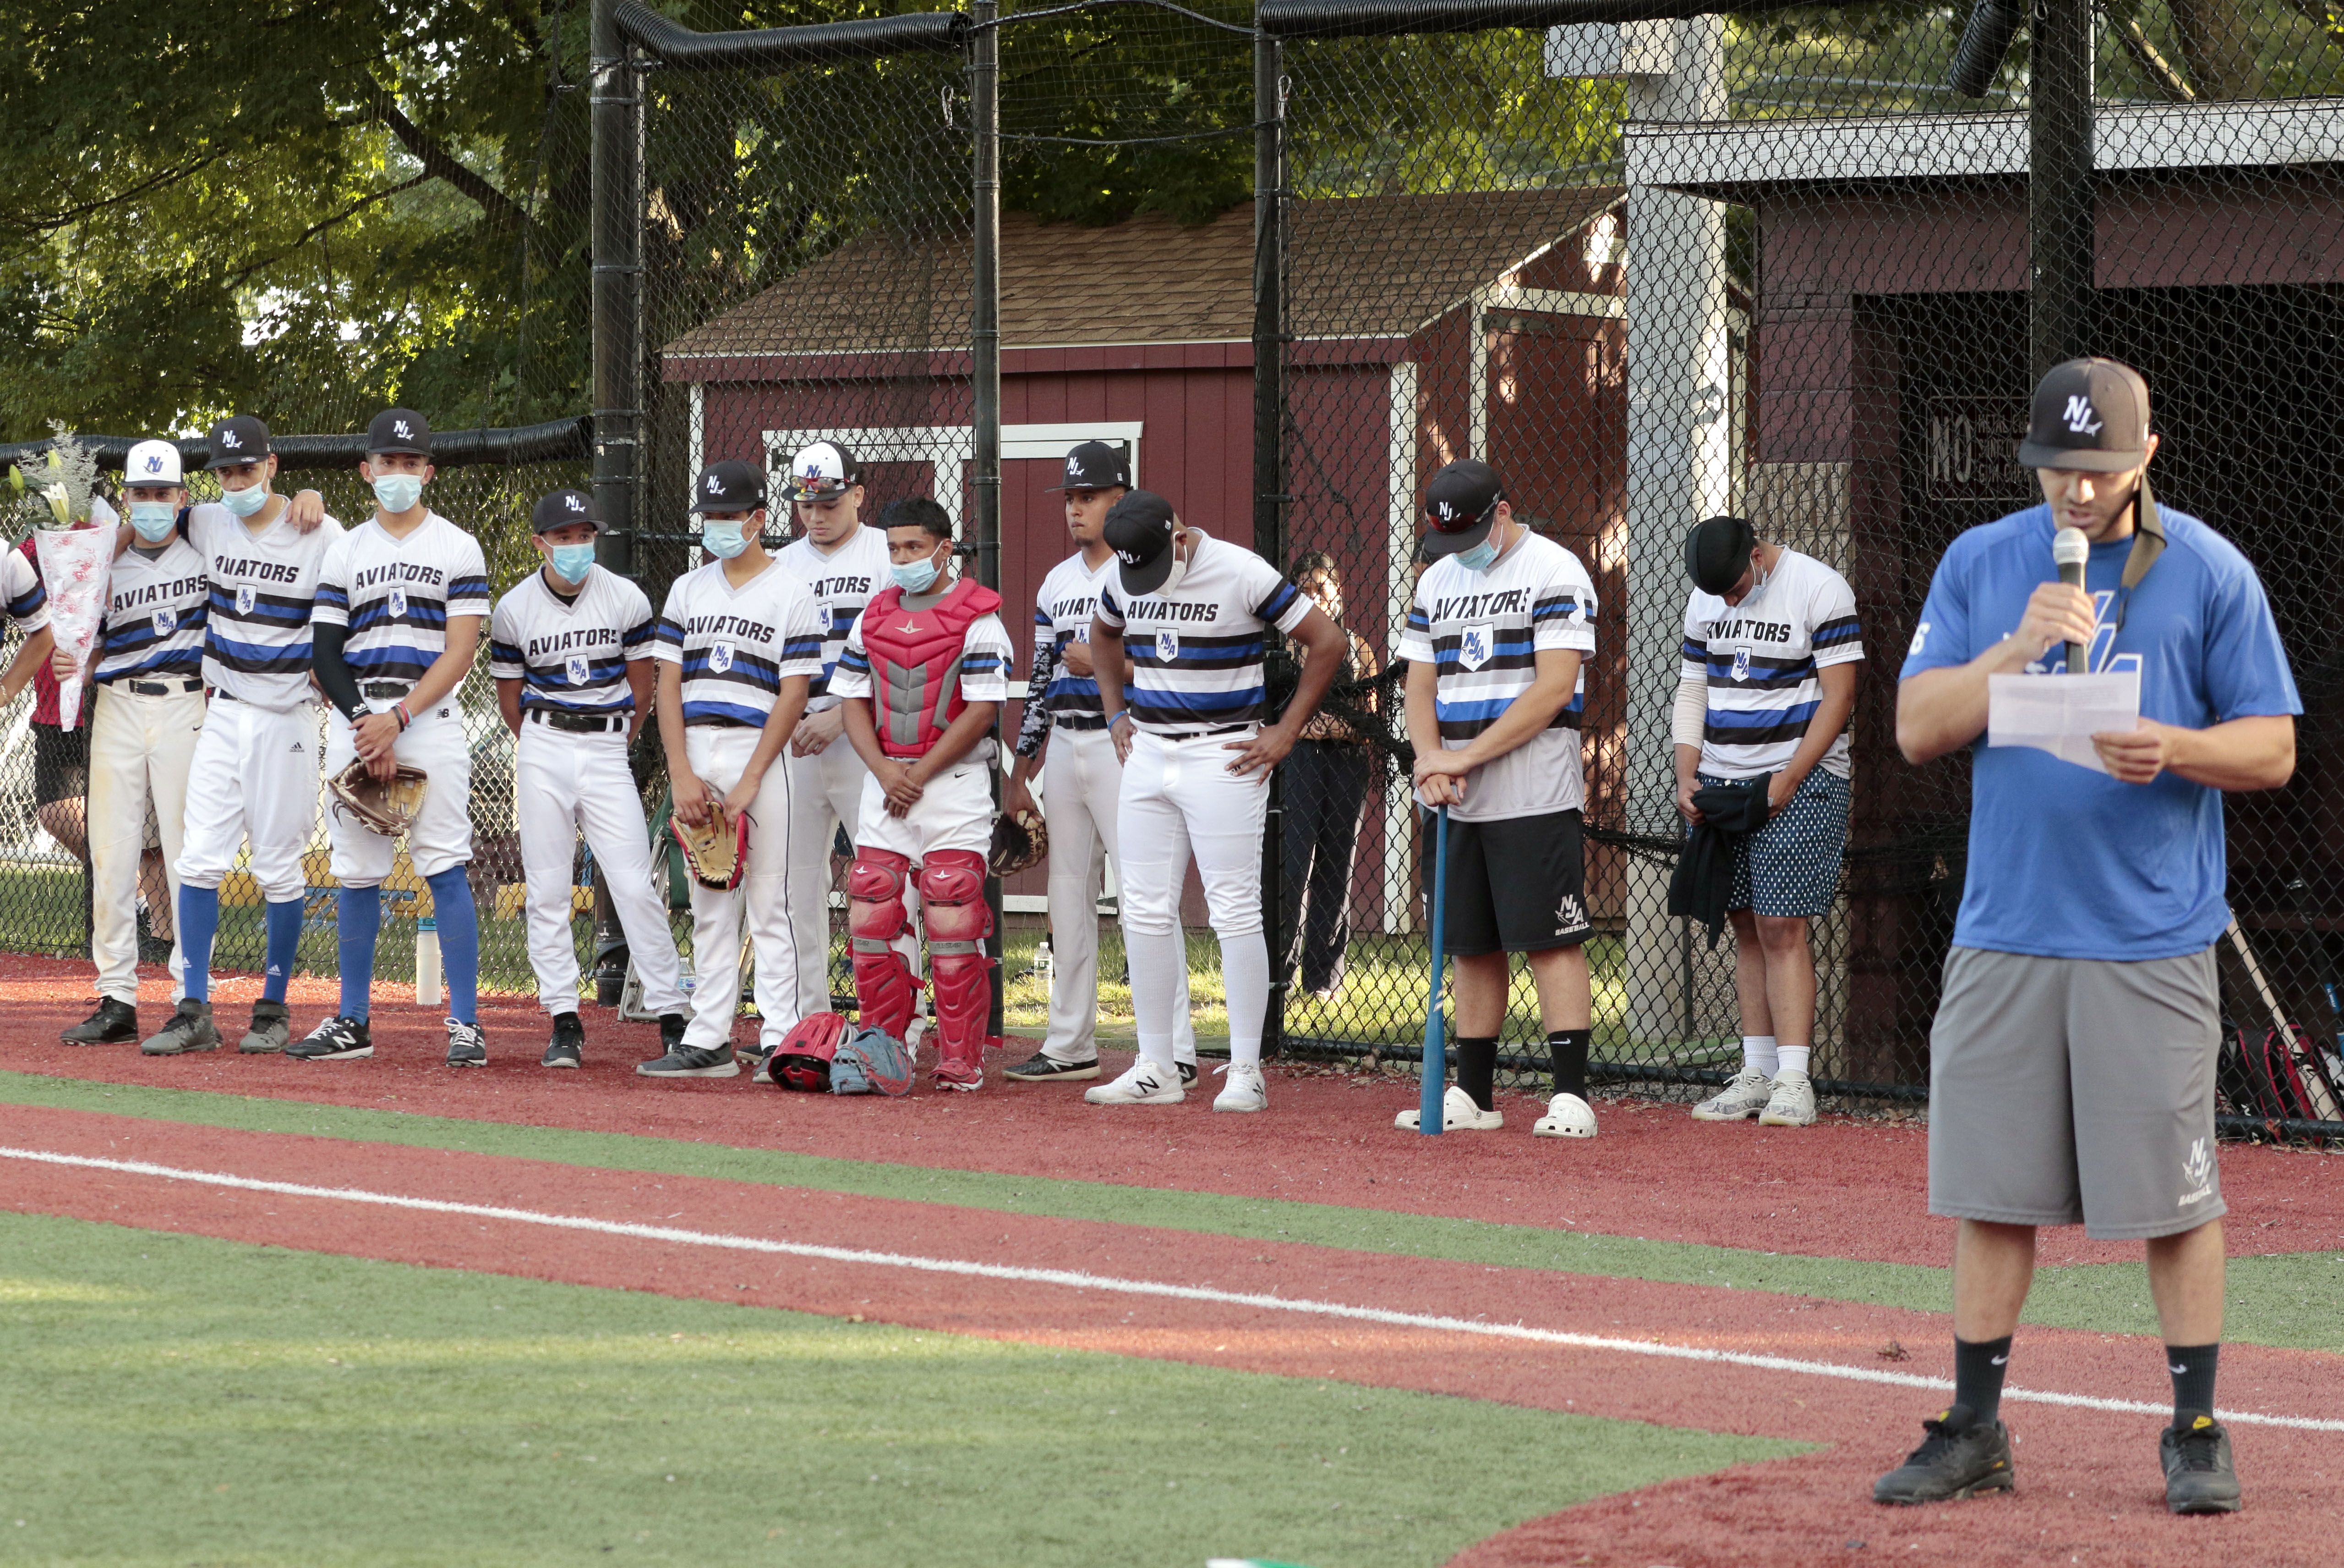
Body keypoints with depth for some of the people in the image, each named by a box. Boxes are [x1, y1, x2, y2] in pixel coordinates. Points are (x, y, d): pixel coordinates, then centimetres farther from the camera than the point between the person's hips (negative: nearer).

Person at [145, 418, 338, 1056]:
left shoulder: (320, 536, -9)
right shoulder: (207, 524, 3)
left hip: (287, 717, -4)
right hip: (224, 715, 4)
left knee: (279, 869, 1)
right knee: (200, 858, -4)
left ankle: (273, 1011, 12)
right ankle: (194, 1011, -3)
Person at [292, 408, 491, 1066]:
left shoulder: (457, 548, 4)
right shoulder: (346, 551, 13)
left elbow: (461, 651, -4)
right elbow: (327, 653, 8)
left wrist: (398, 720, -13)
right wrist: (363, 724, -8)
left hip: (431, 717, -3)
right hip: (356, 717, 3)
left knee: (446, 868, -10)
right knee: (356, 872, 4)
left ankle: (466, 1024, -10)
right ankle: (353, 1023, 10)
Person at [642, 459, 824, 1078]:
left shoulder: (792, 595, 0)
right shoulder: (687, 590, 13)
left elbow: (793, 696, -6)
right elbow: (668, 684, 8)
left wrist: (749, 782, -13)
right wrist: (682, 775, -5)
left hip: (759, 751, -5)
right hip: (693, 755, 5)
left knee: (769, 903, -6)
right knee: (709, 906, 6)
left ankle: (779, 1041, -6)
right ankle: (708, 1042, 7)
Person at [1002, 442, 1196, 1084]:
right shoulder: (1058, 582, 17)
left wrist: (1104, 663, -17)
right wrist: (1020, 774, 16)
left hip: (1121, 744, -7)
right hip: (1062, 746, 7)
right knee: (1067, 893, 10)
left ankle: (1174, 1050, -13)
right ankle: (1070, 1046, 17)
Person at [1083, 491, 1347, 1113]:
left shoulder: (1242, 573, -12)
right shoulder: (1125, 579, 5)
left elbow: (1328, 642, -8)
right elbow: (1104, 634, 28)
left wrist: (1287, 733, -8)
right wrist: (1116, 713, 18)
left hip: (1223, 757, -6)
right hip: (1147, 754, 6)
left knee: (1235, 912, -7)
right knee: (1145, 913, 4)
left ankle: (1246, 1073, -4)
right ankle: (1155, 1071, 10)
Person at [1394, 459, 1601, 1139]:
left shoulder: (1555, 573, -6)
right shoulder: (1437, 580, 16)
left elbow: (1555, 686, -14)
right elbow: (1422, 683, 15)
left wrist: (1465, 757, -16)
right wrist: (1429, 758, -6)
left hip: (1533, 795, -7)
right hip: (1455, 800, 7)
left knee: (1549, 941, -10)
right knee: (1471, 946, 9)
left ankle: (1571, 1095, -11)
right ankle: (1473, 1095, 15)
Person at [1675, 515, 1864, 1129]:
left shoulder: (1819, 590, -9)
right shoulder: (1705, 600, 10)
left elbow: (1838, 696, -11)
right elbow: (1692, 691, 16)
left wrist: (1787, 781, -16)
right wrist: (1686, 778, 2)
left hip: (1800, 783, -6)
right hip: (1720, 785, 6)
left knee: (1781, 929, -11)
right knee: (1746, 928, 6)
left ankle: (1793, 1079, -12)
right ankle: (1756, 1075, 9)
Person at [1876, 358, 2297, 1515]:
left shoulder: (2210, 573, 2)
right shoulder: (1980, 563, 9)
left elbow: (2271, 749, 2)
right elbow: (1917, 729, 3)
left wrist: (2176, 749, -18)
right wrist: (2017, 649, -12)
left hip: (2153, 947, -3)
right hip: (2003, 933, 3)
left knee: (2173, 1192, -1)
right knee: (1991, 1189, 5)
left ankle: (2195, 1430, 8)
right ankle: (1974, 1431, 13)